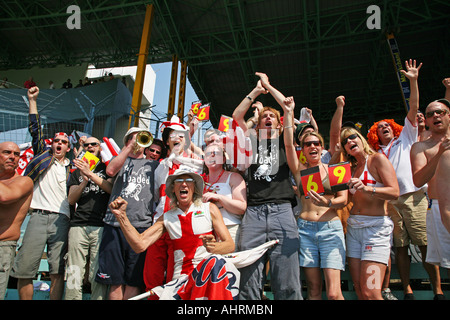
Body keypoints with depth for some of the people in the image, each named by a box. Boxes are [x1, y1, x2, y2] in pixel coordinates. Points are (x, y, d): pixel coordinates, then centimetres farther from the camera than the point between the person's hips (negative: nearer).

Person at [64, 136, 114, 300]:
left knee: (98, 276, -8)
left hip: (101, 226, -2)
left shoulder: (107, 168, 17)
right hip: (78, 226, 3)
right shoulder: (77, 172, 25)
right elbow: (71, 200, 13)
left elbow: (112, 189, -1)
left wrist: (90, 174, -10)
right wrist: (84, 181, -4)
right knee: (74, 274, -3)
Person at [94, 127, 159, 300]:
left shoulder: (153, 165, 18)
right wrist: (130, 146, -4)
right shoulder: (121, 160, 17)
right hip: (114, 224, 0)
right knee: (115, 281, 3)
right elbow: (110, 170, -7)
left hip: (141, 226, 0)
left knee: (133, 282, 1)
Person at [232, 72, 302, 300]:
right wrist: (256, 91, 20)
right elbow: (237, 115, 15)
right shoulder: (253, 141, 22)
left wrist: (268, 86, 20)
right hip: (253, 212, 1)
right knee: (248, 285, -1)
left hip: (281, 210, -1)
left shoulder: (283, 141, 19)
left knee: (287, 286, -4)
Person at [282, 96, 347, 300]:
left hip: (330, 228, 0)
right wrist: (288, 113, -7)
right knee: (313, 289, 4)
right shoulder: (299, 170, 9)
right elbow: (288, 144, -3)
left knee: (333, 292, -8)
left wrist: (328, 202, -17)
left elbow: (343, 199, 5)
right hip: (305, 229, 1)